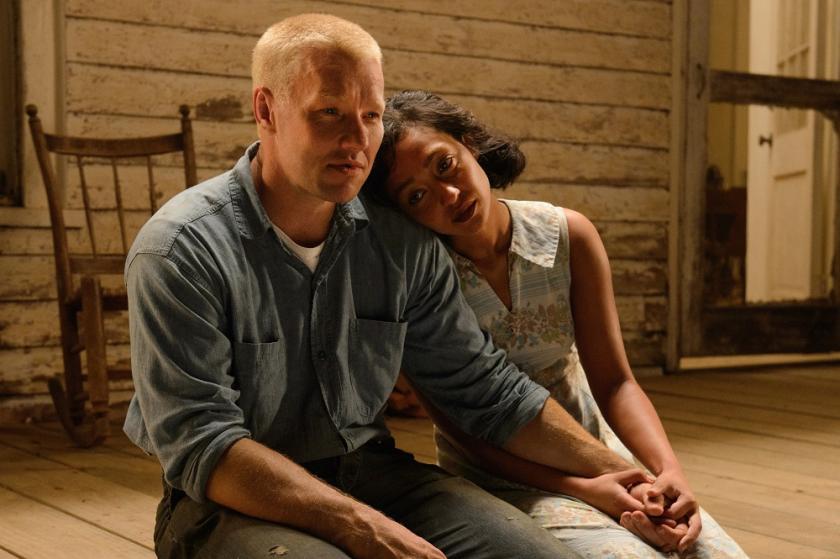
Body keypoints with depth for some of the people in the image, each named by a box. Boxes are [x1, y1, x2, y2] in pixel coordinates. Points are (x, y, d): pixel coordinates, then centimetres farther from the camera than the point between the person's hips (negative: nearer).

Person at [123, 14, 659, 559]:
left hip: (371, 473, 5)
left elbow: (484, 387, 10)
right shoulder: (182, 249, -14)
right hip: (235, 503, -4)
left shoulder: (404, 242, 2)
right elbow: (199, 443, -20)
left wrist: (609, 467, 1)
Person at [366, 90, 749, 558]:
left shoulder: (568, 235, -6)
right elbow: (465, 430, -13)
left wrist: (669, 470, -23)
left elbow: (614, 383, -5)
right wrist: (591, 492, -23)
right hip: (499, 480, -3)